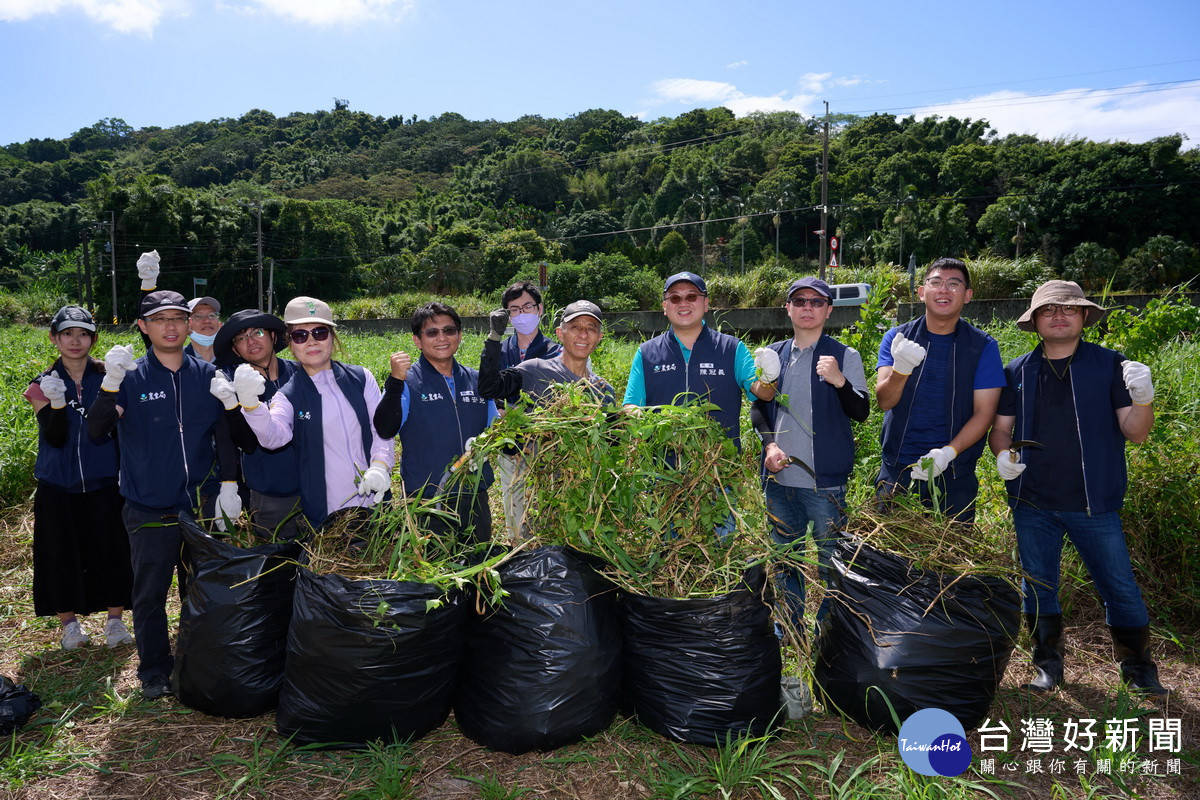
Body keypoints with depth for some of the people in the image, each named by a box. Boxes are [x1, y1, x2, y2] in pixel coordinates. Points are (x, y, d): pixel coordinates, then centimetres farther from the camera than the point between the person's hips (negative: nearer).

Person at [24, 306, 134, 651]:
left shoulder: (108, 376, 0)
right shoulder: (43, 385, 2)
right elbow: (54, 438, -9)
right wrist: (56, 402, -24)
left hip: (104, 484, -1)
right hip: (59, 486, 1)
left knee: (111, 551, 4)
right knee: (63, 555, 8)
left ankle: (115, 619, 20)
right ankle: (69, 623, 26)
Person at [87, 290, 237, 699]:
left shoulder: (207, 375, 3)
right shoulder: (131, 377, -3)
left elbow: (225, 434, 5)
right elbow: (95, 430, -15)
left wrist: (229, 485, -1)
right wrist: (110, 384, -30)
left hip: (201, 507, 2)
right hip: (150, 510, -2)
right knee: (150, 596, 9)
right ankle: (154, 672, 27)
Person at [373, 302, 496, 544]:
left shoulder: (476, 381, 9)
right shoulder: (408, 382, -4)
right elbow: (385, 430, -19)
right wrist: (395, 381, -30)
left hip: (475, 498, 5)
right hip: (426, 501, -4)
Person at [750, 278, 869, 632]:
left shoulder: (845, 356, -1)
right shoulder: (773, 354, 10)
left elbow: (861, 412, -7)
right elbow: (757, 407, 15)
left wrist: (839, 381, -24)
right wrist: (769, 445, -2)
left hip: (825, 481, -4)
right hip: (779, 476, 4)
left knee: (830, 563, 1)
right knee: (785, 560, 14)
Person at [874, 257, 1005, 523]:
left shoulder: (983, 346, 0)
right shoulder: (896, 338, 2)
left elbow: (984, 412, -4)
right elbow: (884, 401, -9)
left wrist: (948, 452, -21)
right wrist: (901, 368, -31)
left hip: (955, 474, -1)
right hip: (897, 470, 1)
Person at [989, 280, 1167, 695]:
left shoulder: (1110, 365, 0)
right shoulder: (1017, 371, 6)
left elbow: (1135, 433, -3)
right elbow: (1000, 427, 11)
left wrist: (1143, 400, -22)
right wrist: (1003, 454, -10)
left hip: (1094, 503, -2)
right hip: (1032, 502, 2)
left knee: (1120, 587, 4)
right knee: (1038, 586, 12)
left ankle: (1139, 672, 24)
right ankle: (1048, 666, 28)